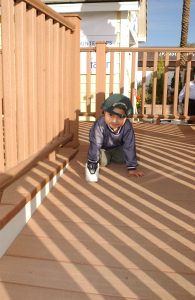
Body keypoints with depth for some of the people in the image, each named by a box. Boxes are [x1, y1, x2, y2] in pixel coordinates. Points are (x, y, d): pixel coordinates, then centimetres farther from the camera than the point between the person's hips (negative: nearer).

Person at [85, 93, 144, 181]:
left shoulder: (127, 126, -35)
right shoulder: (99, 125, -41)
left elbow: (129, 147, -31)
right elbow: (95, 145, -39)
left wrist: (132, 168, -32)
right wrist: (92, 164, -38)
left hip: (117, 147, 2)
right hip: (103, 148, -2)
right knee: (102, 162, -18)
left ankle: (111, 157, 17)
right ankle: (106, 157, 16)